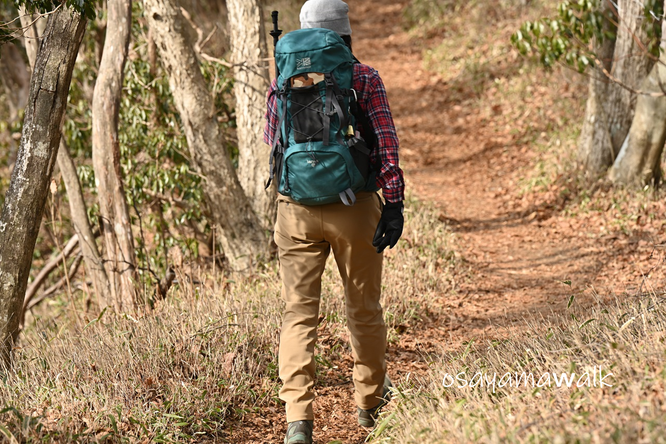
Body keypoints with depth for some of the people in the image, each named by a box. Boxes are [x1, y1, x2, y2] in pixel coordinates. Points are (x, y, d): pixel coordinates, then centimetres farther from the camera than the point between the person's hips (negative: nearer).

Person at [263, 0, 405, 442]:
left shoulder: (283, 83, 3)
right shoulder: (365, 79, -3)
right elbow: (385, 143, -11)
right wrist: (394, 203, -12)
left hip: (296, 210, 1)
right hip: (354, 207, -1)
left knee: (299, 312, 1)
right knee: (364, 309, 16)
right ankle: (371, 401, 33)